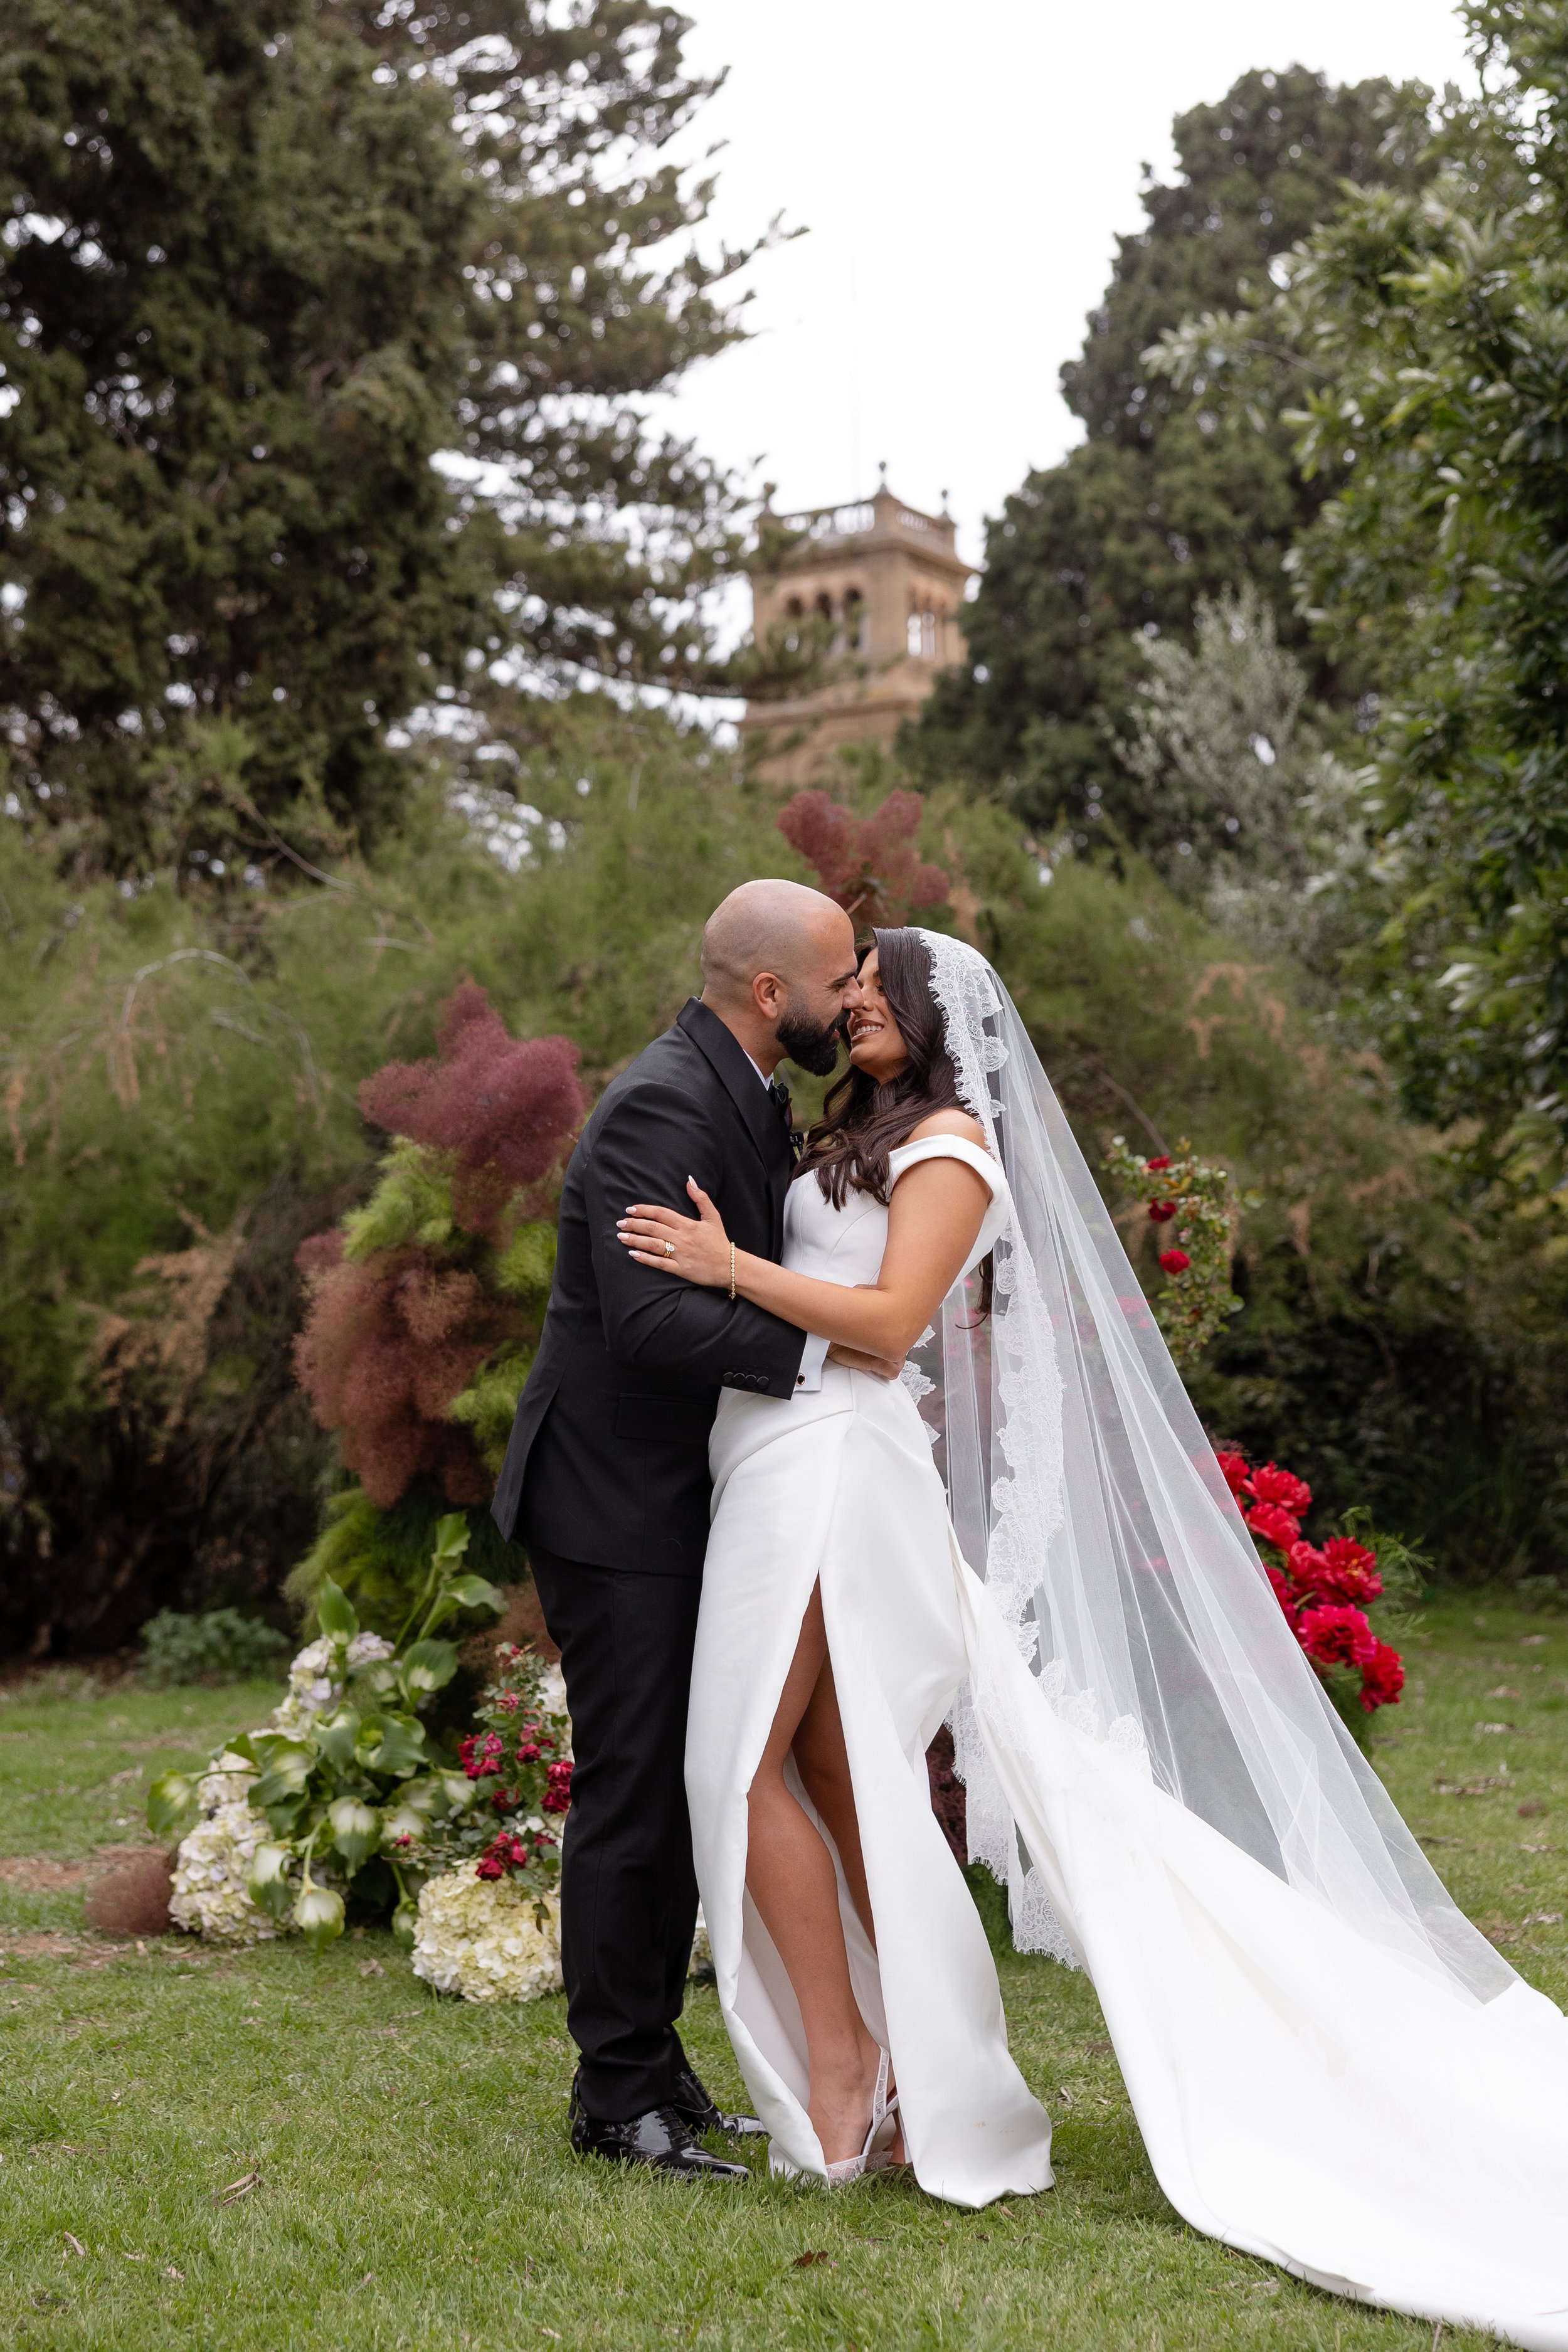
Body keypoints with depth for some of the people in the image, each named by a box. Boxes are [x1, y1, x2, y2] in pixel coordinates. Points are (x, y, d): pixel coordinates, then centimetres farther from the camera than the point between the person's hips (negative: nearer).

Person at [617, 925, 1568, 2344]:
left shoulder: (951, 1139, -5)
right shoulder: (853, 1145, 23)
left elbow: (889, 1318, -16)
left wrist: (727, 1267, -16)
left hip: (836, 1465, -9)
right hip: (794, 1466, 9)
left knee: (747, 1760, -10)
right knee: (840, 1776, 7)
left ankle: (840, 2057, -2)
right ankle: (925, 2076, 11)